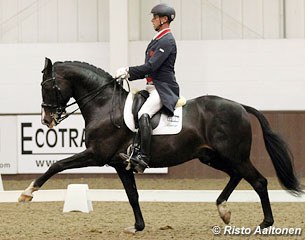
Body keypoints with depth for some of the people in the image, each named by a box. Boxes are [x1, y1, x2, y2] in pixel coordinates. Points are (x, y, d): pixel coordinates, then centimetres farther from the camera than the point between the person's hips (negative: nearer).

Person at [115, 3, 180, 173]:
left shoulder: (167, 41, -11)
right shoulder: (159, 39, 20)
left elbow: (151, 66, -19)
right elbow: (150, 68, 21)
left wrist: (128, 71, -15)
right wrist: (129, 74, 10)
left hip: (163, 88, -11)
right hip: (153, 86, 11)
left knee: (143, 114, -32)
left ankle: (143, 158, -40)